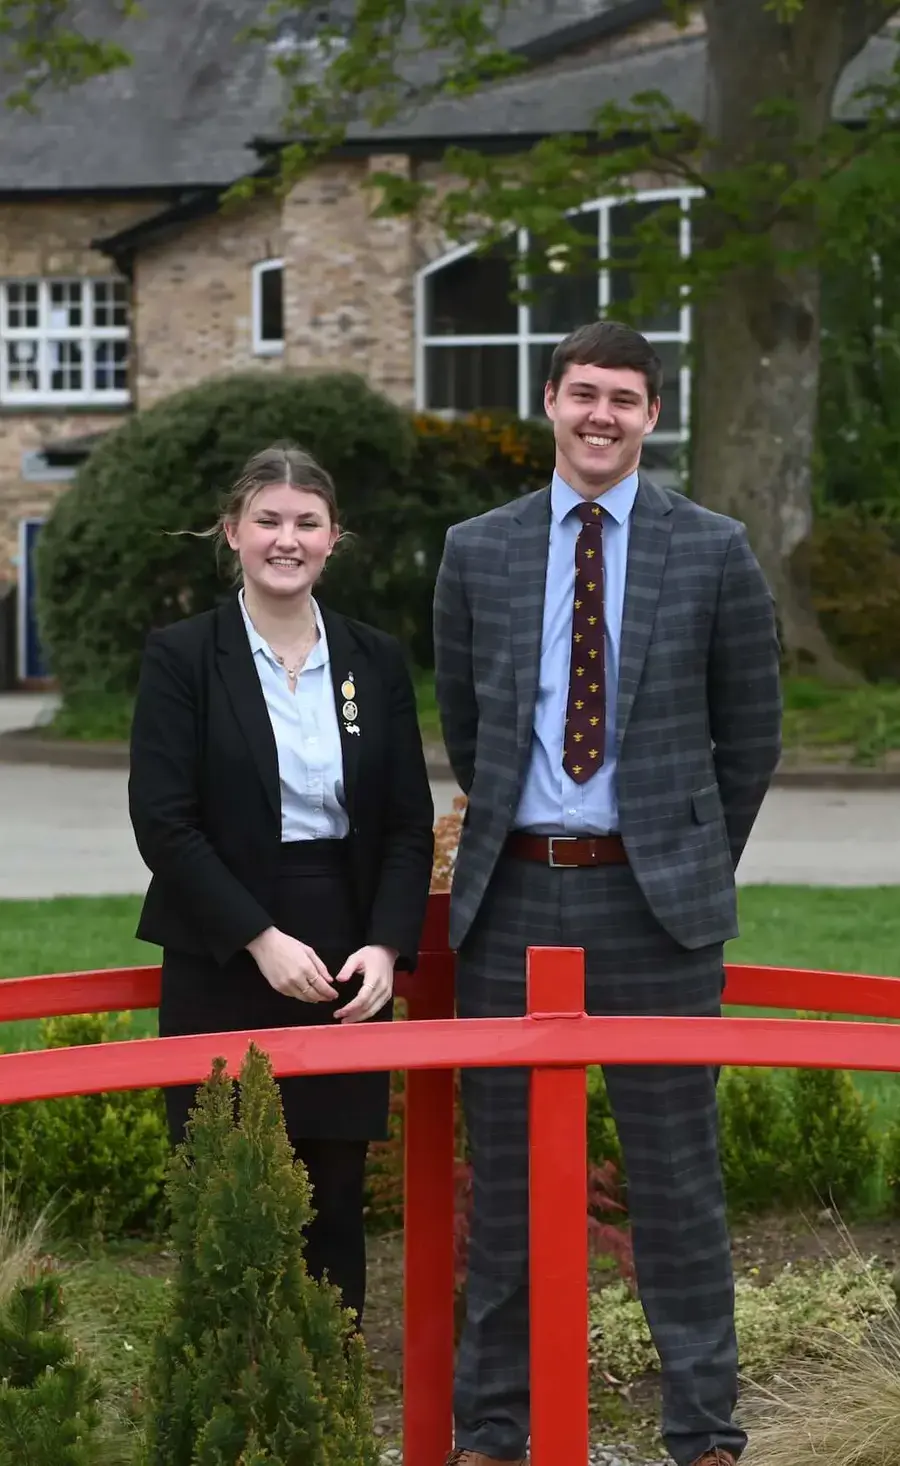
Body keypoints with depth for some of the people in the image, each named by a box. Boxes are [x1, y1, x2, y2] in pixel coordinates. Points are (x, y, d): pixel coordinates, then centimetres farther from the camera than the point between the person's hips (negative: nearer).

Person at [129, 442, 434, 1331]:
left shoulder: (375, 661, 9)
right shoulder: (182, 656, -2)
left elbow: (409, 824, 8)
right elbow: (163, 822, -8)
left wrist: (386, 945, -8)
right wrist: (261, 939, -15)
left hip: (348, 966, 3)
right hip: (223, 965, -3)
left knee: (335, 1198, 5)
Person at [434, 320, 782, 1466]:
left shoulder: (713, 552, 0)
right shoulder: (477, 552, 6)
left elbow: (750, 735, 6)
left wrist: (694, 865, 10)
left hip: (654, 899, -2)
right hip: (513, 893, 2)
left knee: (675, 1171, 3)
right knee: (503, 1171, 10)